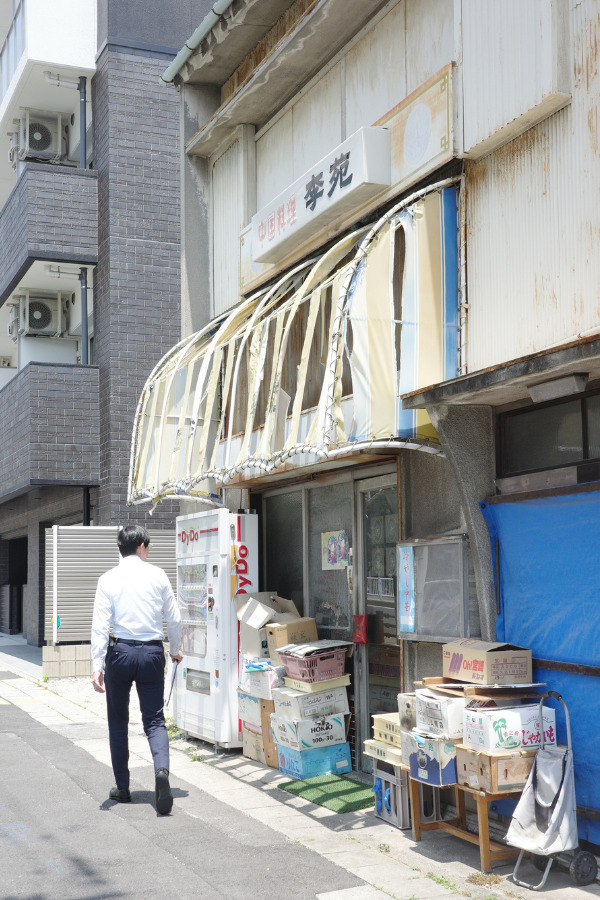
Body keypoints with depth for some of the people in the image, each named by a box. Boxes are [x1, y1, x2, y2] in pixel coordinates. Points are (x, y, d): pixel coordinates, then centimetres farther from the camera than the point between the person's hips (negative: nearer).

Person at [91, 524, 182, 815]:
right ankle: (161, 769, -20)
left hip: (119, 651, 0)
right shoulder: (157, 575, 0)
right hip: (152, 652, 1)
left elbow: (100, 625, -10)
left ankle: (122, 788, 18)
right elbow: (173, 618, 4)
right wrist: (175, 650, 21)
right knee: (154, 719, 6)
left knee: (118, 722, 14)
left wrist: (97, 667, -9)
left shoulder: (109, 579, -4)